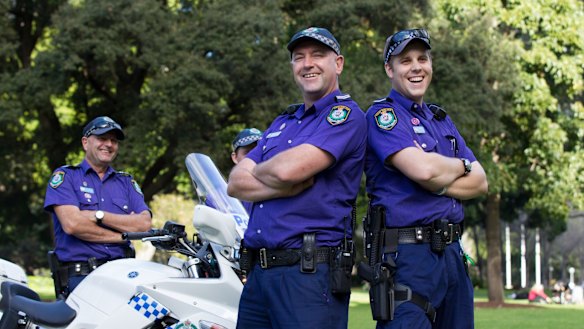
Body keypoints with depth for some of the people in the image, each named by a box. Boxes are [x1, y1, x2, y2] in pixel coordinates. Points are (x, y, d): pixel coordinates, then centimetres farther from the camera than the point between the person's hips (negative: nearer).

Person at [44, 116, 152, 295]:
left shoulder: (126, 181, 23)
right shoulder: (65, 176, 9)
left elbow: (144, 223, 6)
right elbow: (72, 224, -7)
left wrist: (99, 216, -6)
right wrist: (123, 236, -2)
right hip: (81, 278, -4)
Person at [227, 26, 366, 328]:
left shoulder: (346, 115, -4)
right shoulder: (282, 123, 21)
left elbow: (289, 168, -18)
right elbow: (235, 184, 10)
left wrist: (257, 170, 4)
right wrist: (286, 187, -8)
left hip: (310, 271, -7)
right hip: (258, 271, 7)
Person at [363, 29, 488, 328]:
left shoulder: (441, 120, 19)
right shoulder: (382, 115, -4)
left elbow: (480, 182, 11)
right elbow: (422, 168, -20)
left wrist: (437, 183, -7)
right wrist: (461, 166, 1)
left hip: (452, 250, 7)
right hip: (407, 255, -7)